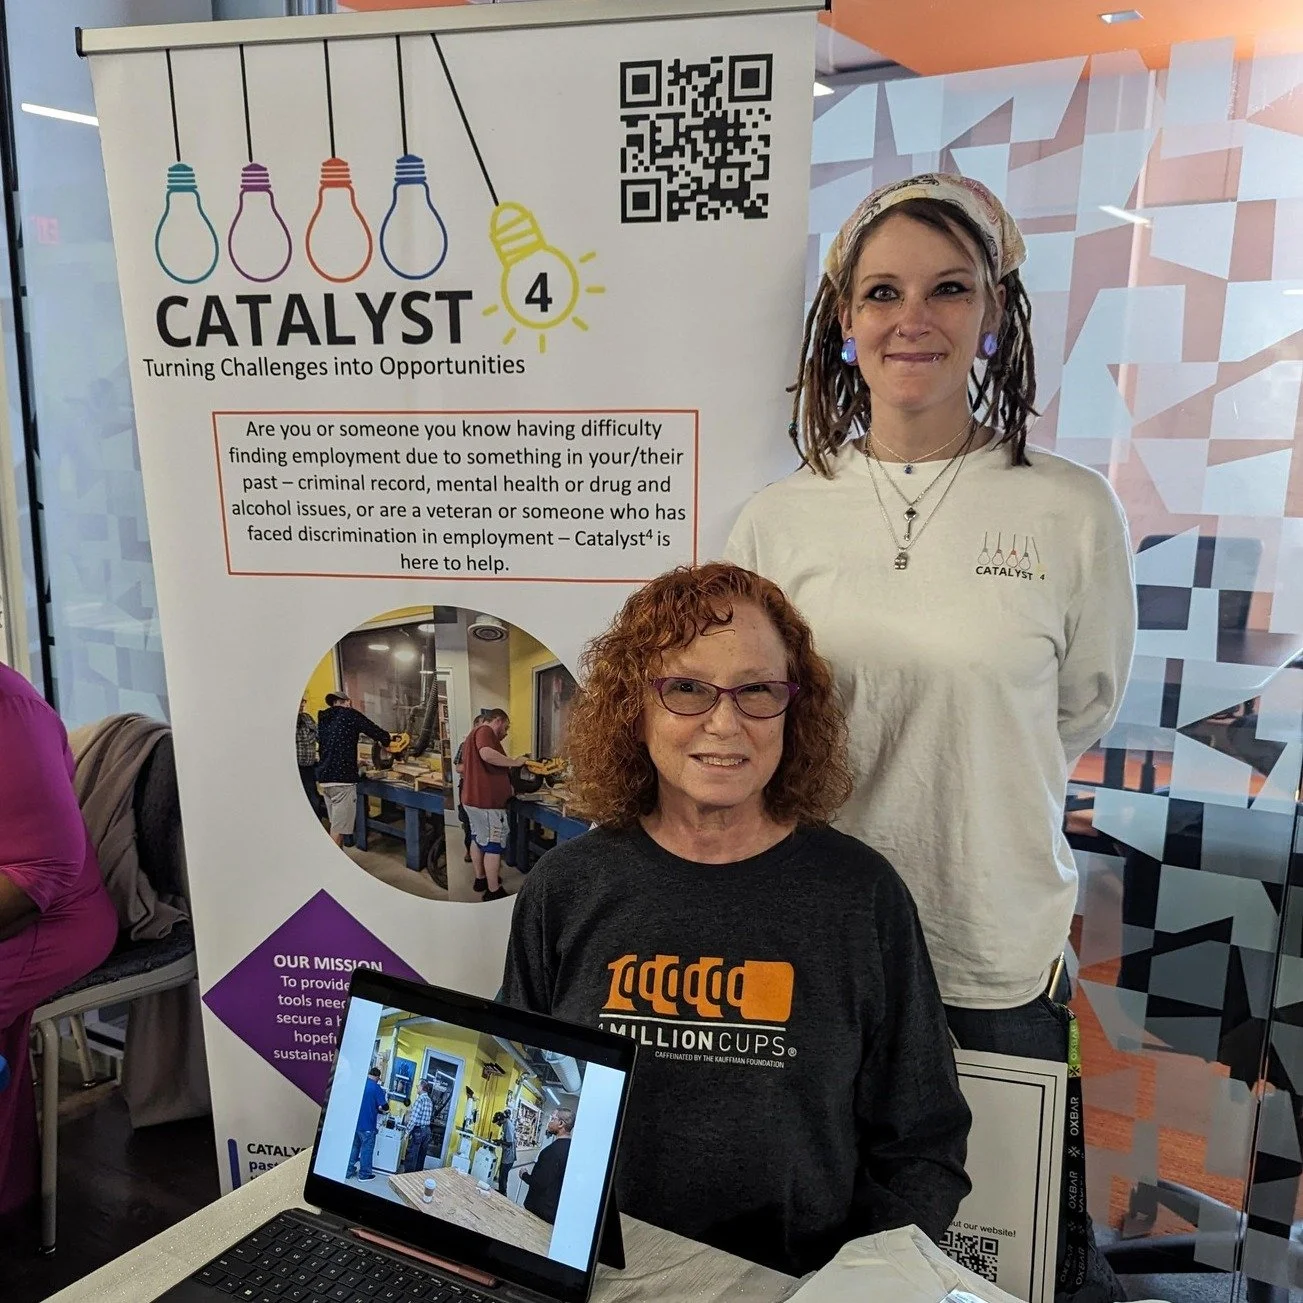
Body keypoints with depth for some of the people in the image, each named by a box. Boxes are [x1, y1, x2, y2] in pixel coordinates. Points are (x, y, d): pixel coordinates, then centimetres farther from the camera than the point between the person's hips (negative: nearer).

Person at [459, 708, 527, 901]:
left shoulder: (474, 733, 20)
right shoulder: (485, 731, -12)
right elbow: (487, 754, -32)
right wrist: (514, 761, -21)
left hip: (472, 798, 10)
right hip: (487, 800, -10)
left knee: (478, 838, 22)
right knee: (493, 844, -4)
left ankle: (480, 879, 35)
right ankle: (493, 891, 0)